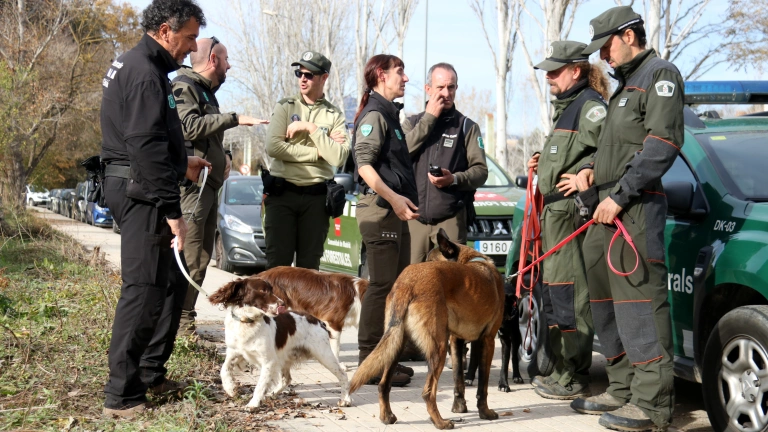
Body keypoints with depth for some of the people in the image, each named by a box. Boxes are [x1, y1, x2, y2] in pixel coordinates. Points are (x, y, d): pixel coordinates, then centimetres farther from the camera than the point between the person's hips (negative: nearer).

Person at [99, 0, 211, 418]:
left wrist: (182, 161, 26)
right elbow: (146, 148, -23)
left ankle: (151, 373, 25)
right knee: (144, 289, -9)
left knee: (172, 282, 16)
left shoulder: (135, 64, 17)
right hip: (142, 193, -11)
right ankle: (122, 396, -5)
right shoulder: (145, 72, -16)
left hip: (137, 190, 11)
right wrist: (172, 210, -22)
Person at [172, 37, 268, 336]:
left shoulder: (207, 92, 24)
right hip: (191, 183, -10)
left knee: (201, 259, 11)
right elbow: (190, 126, -22)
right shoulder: (183, 86, -6)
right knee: (188, 260, -13)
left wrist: (224, 156, 14)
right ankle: (182, 323, -11)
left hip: (209, 185, 10)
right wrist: (235, 119, -21)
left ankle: (186, 320, 16)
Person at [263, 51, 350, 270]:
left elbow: (339, 157, -9)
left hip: (316, 196, 1)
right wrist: (318, 151, -10)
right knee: (278, 262, -2)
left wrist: (312, 128, -12)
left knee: (309, 265, 6)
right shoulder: (285, 107, 5)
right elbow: (273, 147, -11)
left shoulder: (334, 115, 6)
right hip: (282, 193, -1)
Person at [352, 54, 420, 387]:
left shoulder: (390, 115, 22)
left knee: (397, 284, 12)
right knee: (382, 284, -9)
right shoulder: (374, 115, -8)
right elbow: (364, 164, -19)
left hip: (395, 210, 10)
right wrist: (392, 197, -25)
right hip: (380, 209, -10)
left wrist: (403, 201, 21)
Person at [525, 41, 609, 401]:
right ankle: (562, 370, 25)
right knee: (553, 291, 15)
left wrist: (585, 177, -22)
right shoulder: (566, 105, 22)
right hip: (554, 212, 11)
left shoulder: (590, 104, -10)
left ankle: (573, 379, -3)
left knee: (569, 293, -9)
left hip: (572, 211, -11)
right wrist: (543, 165, 16)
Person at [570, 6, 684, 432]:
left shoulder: (660, 75, -5)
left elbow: (662, 145, -16)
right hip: (608, 210, 10)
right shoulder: (625, 84, 26)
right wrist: (592, 170, 15)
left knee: (638, 299, -13)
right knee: (606, 300, 11)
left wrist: (619, 196, -17)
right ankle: (622, 389, 19)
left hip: (636, 209, -10)